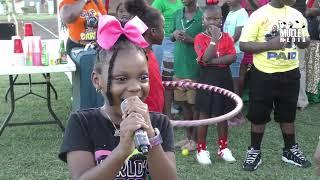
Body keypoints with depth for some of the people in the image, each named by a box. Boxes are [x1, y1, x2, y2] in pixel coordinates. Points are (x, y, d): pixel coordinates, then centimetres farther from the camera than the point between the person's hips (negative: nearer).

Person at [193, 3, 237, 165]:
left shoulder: (227, 37, 4)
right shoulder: (200, 38, -6)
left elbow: (233, 57, -8)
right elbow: (206, 58, -20)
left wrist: (214, 61, -18)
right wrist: (214, 39, -24)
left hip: (224, 78, 3)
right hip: (207, 78, -3)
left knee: (223, 114, 12)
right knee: (204, 115, 4)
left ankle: (223, 148, 25)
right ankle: (201, 149, 14)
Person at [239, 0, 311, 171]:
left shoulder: (296, 14, 4)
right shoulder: (259, 15, -12)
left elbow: (306, 41, 16)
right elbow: (243, 45, -14)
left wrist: (300, 40, -8)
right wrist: (270, 44, -24)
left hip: (290, 74, 4)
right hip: (264, 74, -4)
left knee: (288, 114, 17)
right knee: (258, 115, 8)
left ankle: (290, 150, 34)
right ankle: (254, 151, 24)